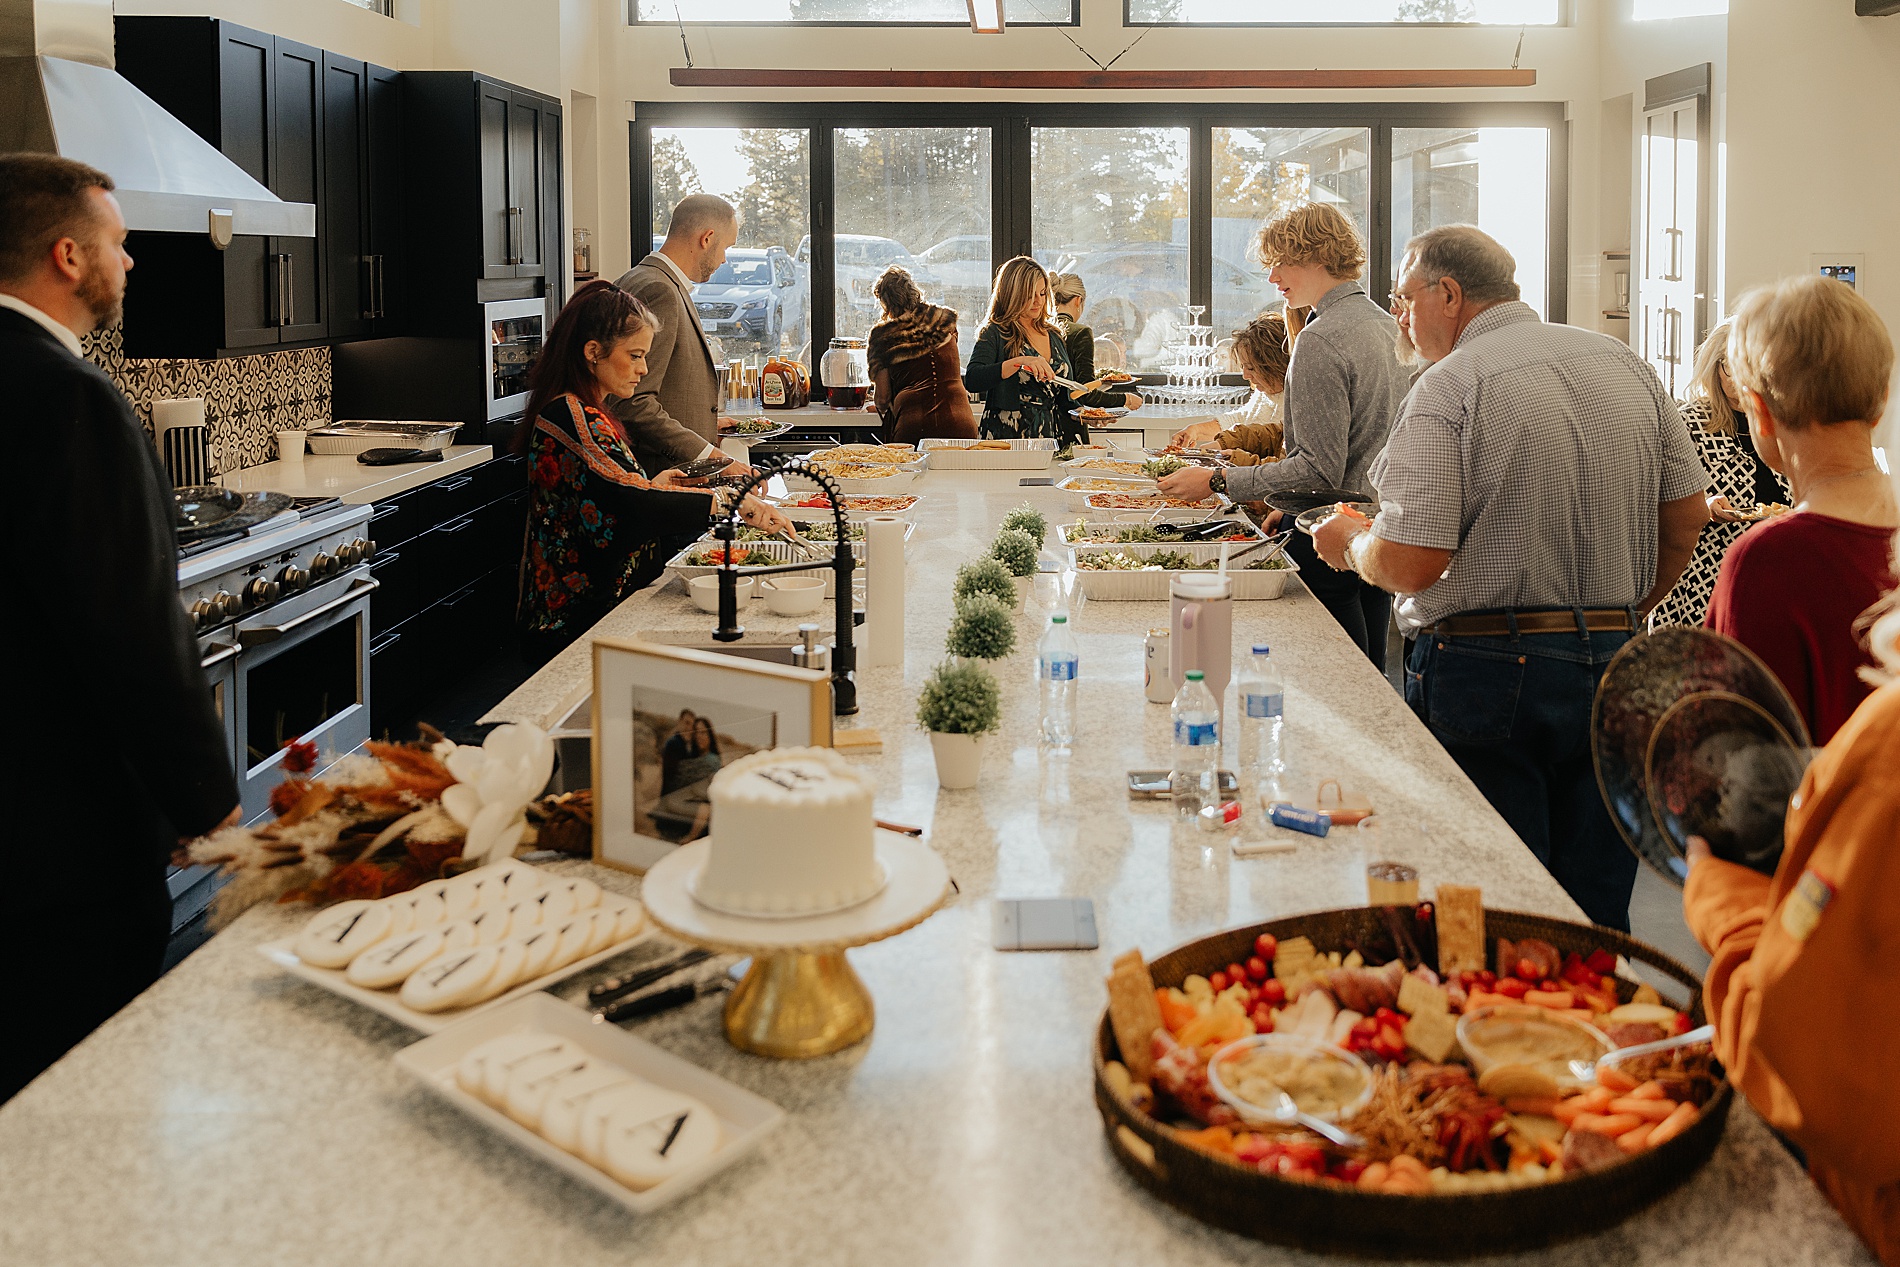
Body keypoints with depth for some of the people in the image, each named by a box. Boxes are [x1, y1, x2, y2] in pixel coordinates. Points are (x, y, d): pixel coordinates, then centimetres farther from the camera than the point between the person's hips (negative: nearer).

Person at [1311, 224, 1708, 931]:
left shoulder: (1451, 385, -11)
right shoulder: (1626, 365, 9)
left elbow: (1409, 565, -17)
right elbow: (1688, 515, 13)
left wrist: (1350, 539, 4)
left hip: (1489, 670, -6)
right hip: (1615, 668, 6)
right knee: (1596, 919, 14)